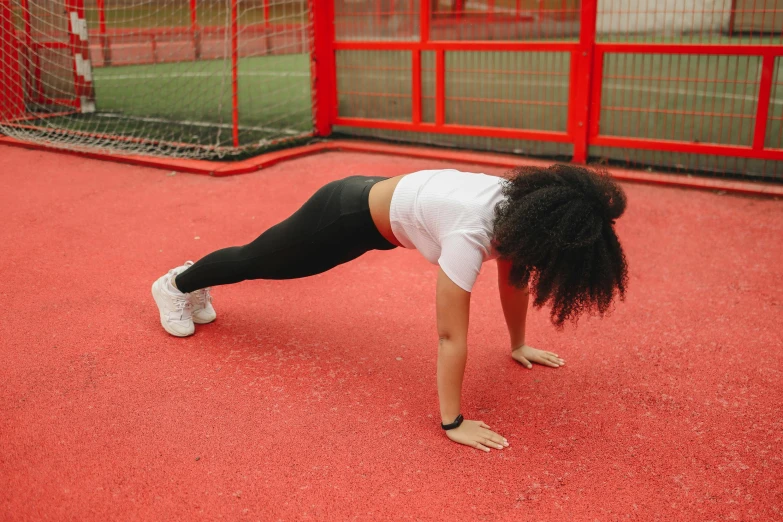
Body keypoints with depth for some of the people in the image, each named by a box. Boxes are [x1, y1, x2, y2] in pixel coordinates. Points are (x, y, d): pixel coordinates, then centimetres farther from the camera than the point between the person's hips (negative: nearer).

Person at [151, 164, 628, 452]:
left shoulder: (521, 205, -16)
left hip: (375, 205, 8)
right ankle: (177, 284, 47)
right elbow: (451, 335, -37)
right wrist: (452, 423, -31)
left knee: (270, 266, 29)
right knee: (256, 260, 18)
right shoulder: (472, 231, -41)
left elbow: (514, 278, 1)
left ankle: (197, 282, 56)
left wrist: (519, 345, 10)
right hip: (348, 214, -8)